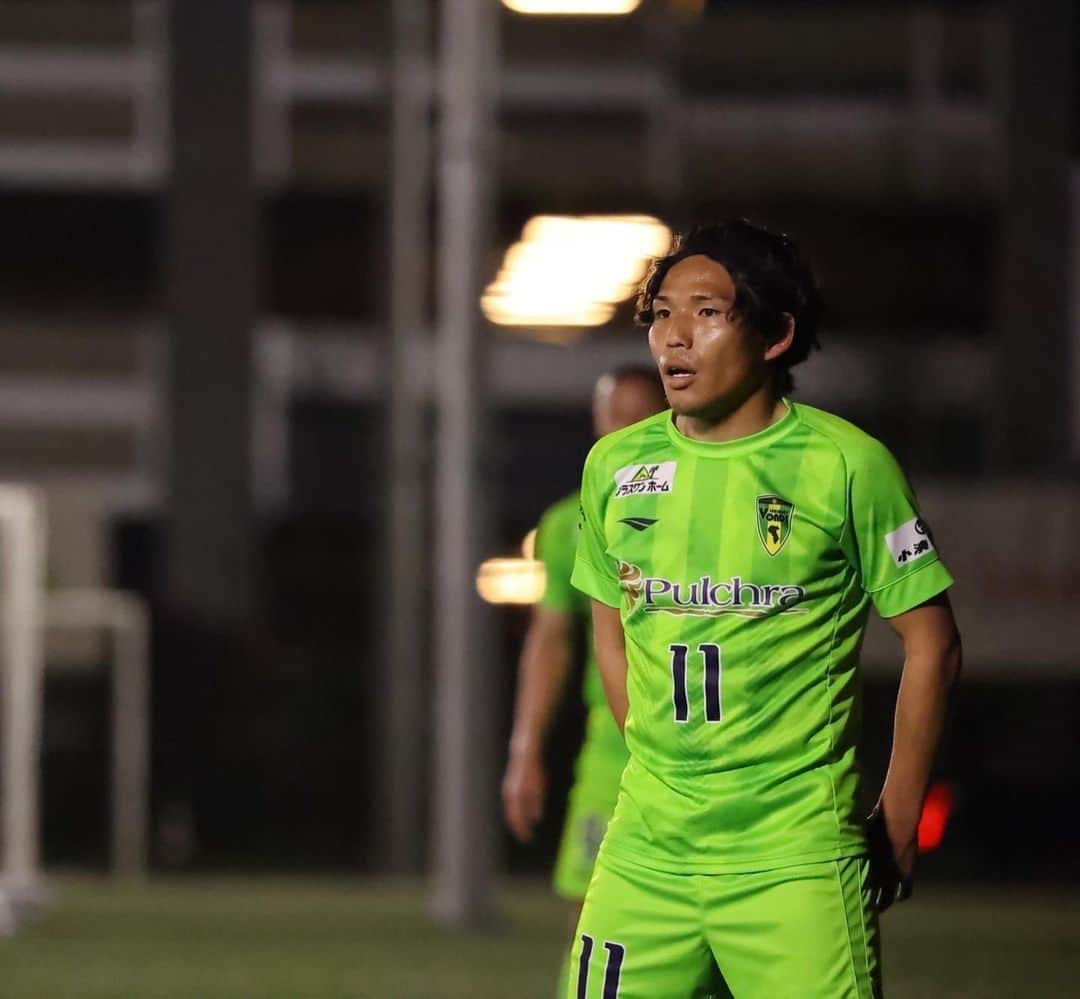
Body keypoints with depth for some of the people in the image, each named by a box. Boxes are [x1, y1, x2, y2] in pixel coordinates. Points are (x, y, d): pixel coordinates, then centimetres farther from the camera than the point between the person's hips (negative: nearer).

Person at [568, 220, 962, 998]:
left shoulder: (847, 464, -6)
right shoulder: (616, 466, 8)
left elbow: (932, 647, -1)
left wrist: (896, 830, 0)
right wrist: (661, 769, 12)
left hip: (796, 859, -4)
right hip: (645, 852, 5)